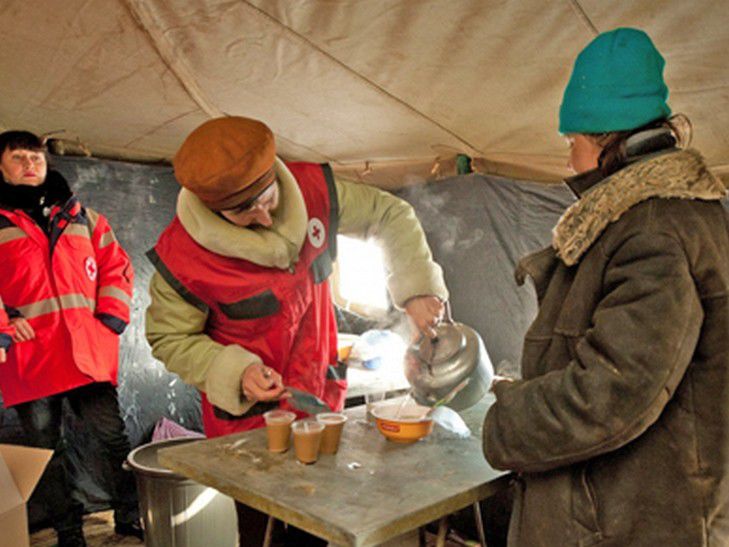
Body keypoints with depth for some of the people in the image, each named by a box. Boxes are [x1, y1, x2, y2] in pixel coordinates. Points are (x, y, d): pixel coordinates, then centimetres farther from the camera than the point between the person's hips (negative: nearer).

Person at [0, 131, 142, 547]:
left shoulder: (80, 216, 15)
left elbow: (116, 264, 13)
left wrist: (112, 315, 1)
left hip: (88, 352, 1)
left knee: (113, 437, 3)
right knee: (47, 451, 9)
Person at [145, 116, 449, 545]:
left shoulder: (312, 189, -14)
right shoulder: (181, 255, -22)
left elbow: (391, 215, -2)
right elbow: (169, 339, -8)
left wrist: (419, 287, -14)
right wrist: (235, 373, -23)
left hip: (322, 400, 4)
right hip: (247, 418, -3)